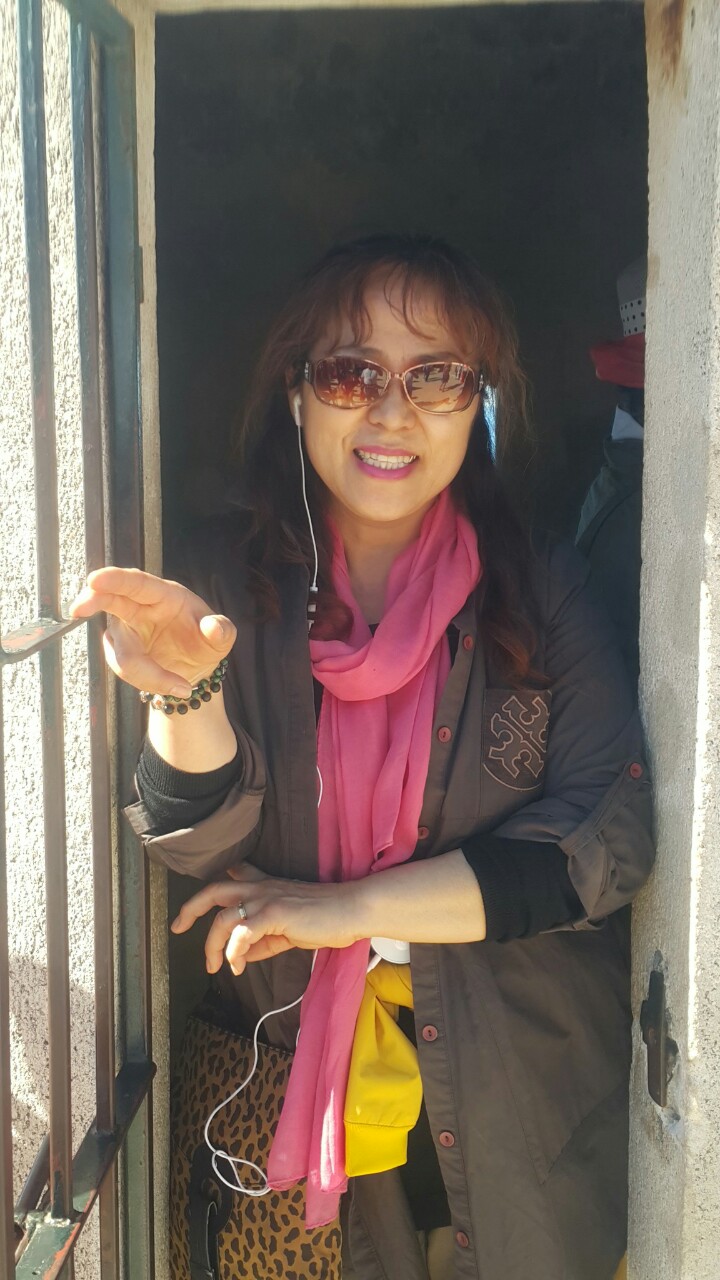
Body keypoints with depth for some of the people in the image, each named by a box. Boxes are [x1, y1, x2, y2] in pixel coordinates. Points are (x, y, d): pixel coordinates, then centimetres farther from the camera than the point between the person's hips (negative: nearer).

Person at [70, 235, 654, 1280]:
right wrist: (187, 689, -31)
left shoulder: (543, 586, -7)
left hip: (516, 1086, 1)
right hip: (289, 1072, 0)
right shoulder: (229, 574, -6)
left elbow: (611, 834, -14)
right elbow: (204, 849, -10)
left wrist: (355, 905, -18)